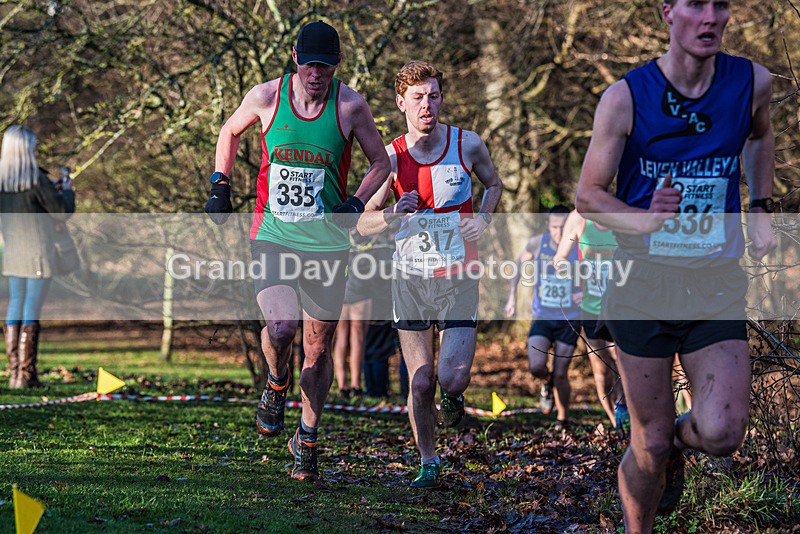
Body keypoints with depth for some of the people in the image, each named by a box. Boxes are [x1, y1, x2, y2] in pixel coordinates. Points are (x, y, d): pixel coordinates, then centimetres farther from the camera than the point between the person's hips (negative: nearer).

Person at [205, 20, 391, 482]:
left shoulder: (351, 106, -6)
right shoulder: (266, 97, -4)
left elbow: (381, 162, 8)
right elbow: (230, 132, 17)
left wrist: (356, 205, -8)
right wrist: (221, 185, 8)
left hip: (328, 241, 1)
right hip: (273, 235, -1)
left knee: (319, 348, 7)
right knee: (280, 327, -23)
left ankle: (307, 439, 28)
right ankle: (277, 386, 12)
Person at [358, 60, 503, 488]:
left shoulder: (468, 145, -4)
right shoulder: (391, 157, -4)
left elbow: (493, 184, 16)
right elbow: (362, 224, 1)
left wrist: (483, 219, -3)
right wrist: (393, 214, -20)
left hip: (458, 279, 0)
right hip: (410, 278, 1)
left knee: (452, 379, -12)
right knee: (420, 384, 1)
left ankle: (453, 396, 25)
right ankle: (428, 464, 21)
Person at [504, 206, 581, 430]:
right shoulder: (537, 243, -8)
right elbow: (519, 264, 12)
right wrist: (512, 296, 8)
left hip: (569, 320, -1)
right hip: (542, 318, 1)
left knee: (560, 374, 1)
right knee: (536, 366, -19)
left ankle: (562, 418, 26)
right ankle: (547, 384, 18)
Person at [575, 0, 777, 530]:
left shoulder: (753, 82, -2)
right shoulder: (625, 98, -9)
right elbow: (588, 194, -4)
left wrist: (761, 209, 13)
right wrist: (648, 220, -23)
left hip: (718, 286, 2)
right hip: (644, 286, -2)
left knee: (722, 434, -12)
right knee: (650, 442, 2)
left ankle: (678, 442, 25)